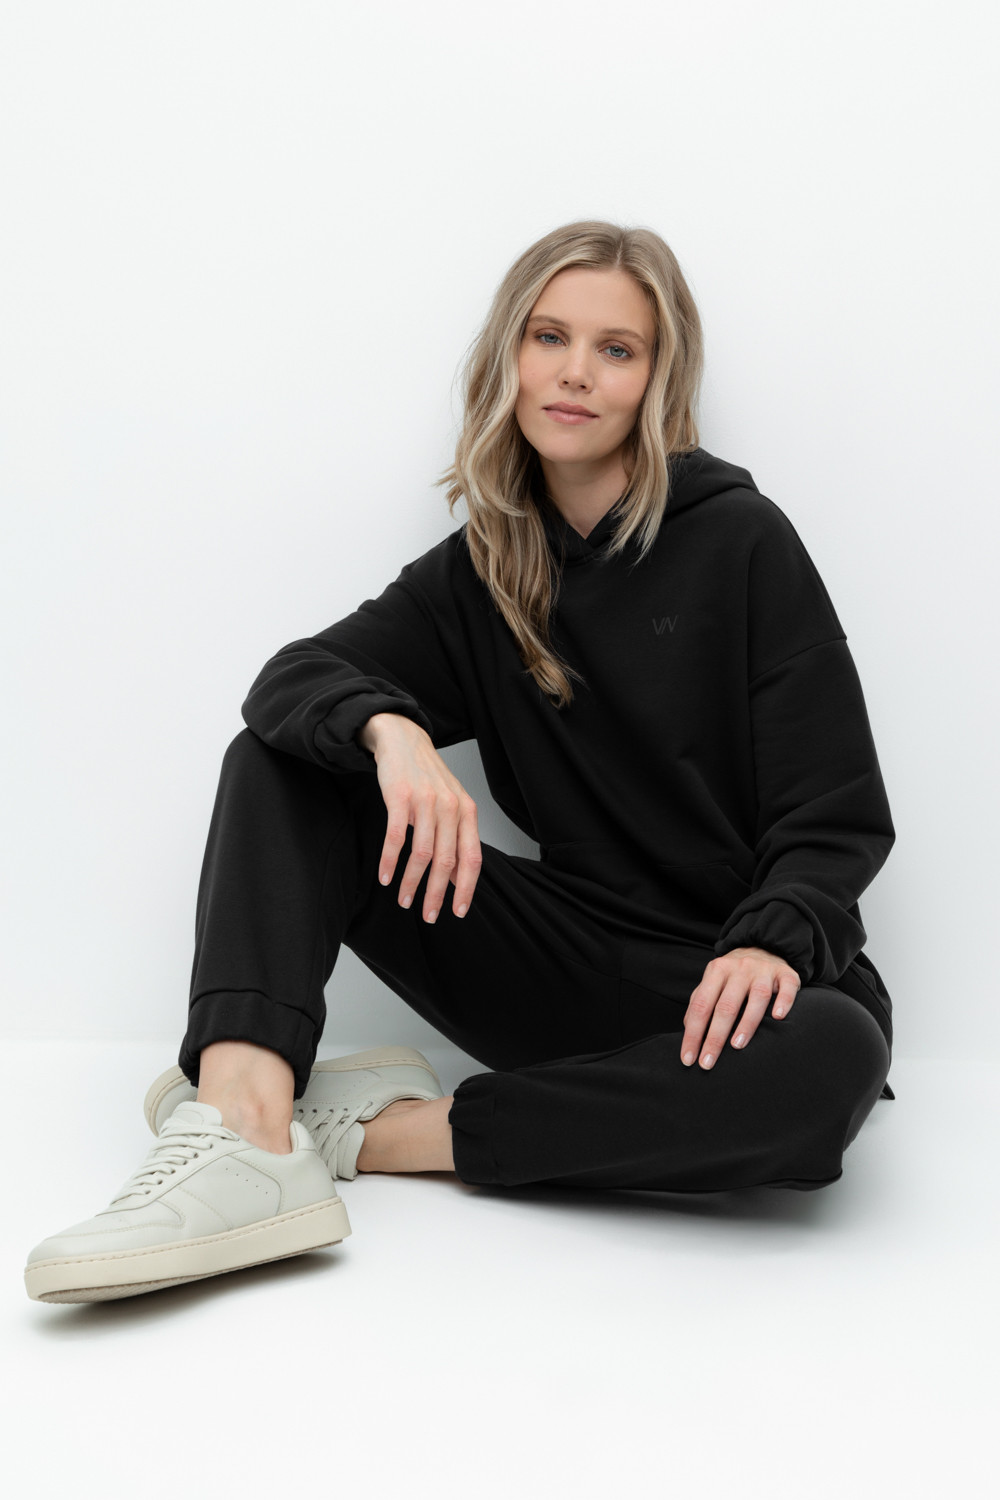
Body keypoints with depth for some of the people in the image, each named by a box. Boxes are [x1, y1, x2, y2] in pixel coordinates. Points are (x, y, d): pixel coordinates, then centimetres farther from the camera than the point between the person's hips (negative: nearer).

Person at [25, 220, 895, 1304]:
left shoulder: (742, 542, -4)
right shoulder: (477, 572, 8)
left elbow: (840, 820, -7)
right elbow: (294, 677, -8)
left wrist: (770, 942, -27)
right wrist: (390, 732, -30)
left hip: (727, 983, -3)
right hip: (572, 962, 3)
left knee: (829, 1062, -39)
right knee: (281, 762, -8)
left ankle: (386, 1129, -25)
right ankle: (248, 1132, -30)